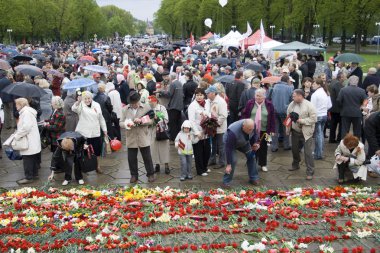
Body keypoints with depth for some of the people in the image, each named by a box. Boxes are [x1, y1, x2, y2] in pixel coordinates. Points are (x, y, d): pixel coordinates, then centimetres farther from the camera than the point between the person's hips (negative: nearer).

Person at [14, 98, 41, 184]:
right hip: (31, 141, 10)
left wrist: (17, 136, -17)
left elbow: (26, 127, -25)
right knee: (33, 159, 16)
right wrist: (17, 133, 9)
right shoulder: (25, 112, 16)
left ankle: (29, 177, 1)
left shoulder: (26, 112, -16)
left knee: (27, 160, -4)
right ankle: (34, 174, 25)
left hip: (29, 142, -10)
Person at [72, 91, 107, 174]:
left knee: (97, 150, 11)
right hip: (83, 133, -3)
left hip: (95, 133, 3)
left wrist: (104, 129, 14)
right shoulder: (81, 106, -5)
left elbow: (101, 118, 14)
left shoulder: (96, 105, 6)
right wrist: (78, 101, -49)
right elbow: (74, 109, -29)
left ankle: (98, 166, 29)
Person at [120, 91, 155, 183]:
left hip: (144, 138, -2)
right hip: (131, 138, 2)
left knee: (147, 157, 8)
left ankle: (150, 174, 24)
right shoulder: (125, 109, 2)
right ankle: (134, 175, 26)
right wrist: (126, 124, -20)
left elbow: (150, 121, -4)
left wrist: (141, 121, -22)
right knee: (131, 158, 9)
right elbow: (121, 122, 3)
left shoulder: (146, 107, -3)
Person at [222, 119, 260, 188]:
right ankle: (226, 182, -8)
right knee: (233, 160, -20)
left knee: (251, 156, -1)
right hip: (230, 142, -5)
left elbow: (254, 135, -5)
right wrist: (228, 164, -36)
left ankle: (254, 178, 14)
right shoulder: (233, 132, -44)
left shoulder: (252, 126, -29)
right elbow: (229, 148, -39)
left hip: (244, 142, 6)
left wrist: (254, 144, -22)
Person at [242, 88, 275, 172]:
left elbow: (272, 118, 1)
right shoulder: (250, 103, -1)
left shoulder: (269, 104, -2)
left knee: (263, 147, 9)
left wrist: (272, 130, -1)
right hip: (252, 130, 0)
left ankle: (263, 164, 21)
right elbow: (244, 115, 4)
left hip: (264, 130, 0)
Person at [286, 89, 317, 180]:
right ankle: (295, 165, 41)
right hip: (295, 131, 6)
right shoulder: (291, 104, 3)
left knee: (307, 152, -5)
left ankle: (310, 171, 2)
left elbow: (313, 119, -17)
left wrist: (301, 120, -22)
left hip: (306, 132, -6)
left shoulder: (309, 105, -15)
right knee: (294, 149, 19)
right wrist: (289, 122, 4)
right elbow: (288, 114, 16)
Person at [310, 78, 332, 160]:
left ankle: (318, 154, 6)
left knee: (318, 135, -1)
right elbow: (330, 105, 10)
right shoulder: (326, 93, 6)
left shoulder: (315, 94, -17)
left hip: (317, 116, -7)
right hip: (325, 115, 7)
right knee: (321, 134, 17)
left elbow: (313, 107, -16)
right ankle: (320, 151, 25)